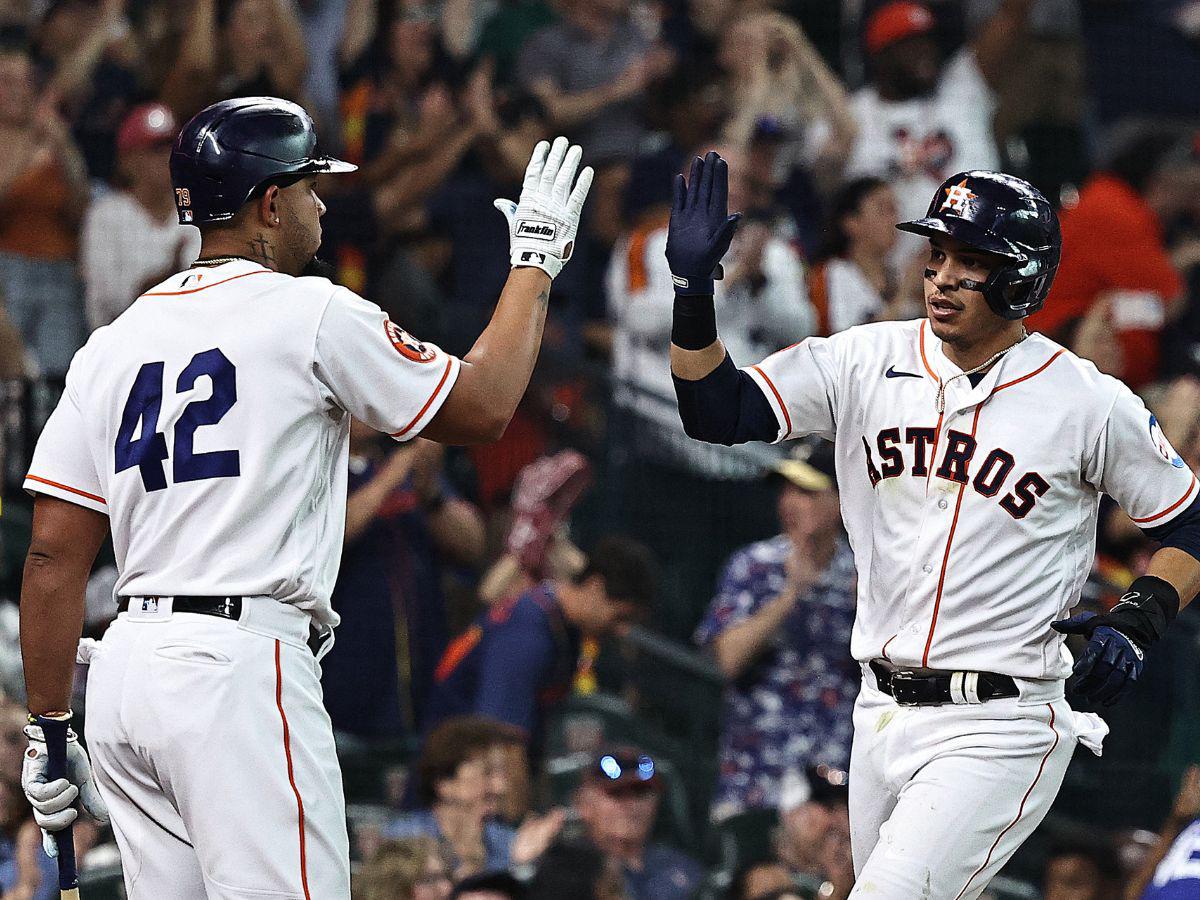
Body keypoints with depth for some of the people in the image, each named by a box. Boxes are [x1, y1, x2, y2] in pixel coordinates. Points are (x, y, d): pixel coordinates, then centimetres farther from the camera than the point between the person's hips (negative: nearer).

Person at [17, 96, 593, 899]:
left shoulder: (111, 347, 13)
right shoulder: (312, 314, -3)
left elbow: (54, 554, 10)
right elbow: (483, 407, 4)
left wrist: (50, 730, 15)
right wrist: (536, 258, 17)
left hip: (127, 672, 7)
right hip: (241, 665, -7)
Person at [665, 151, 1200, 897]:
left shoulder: (1090, 402, -6)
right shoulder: (867, 362, 3)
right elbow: (716, 411, -1)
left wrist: (1138, 624, -13)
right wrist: (694, 289, -14)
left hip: (999, 730, -6)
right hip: (884, 716, 6)